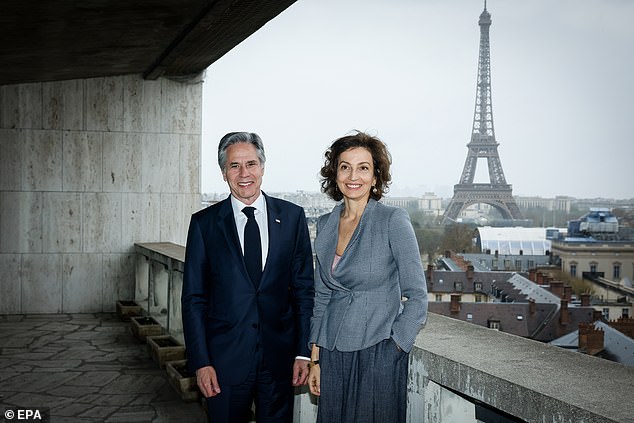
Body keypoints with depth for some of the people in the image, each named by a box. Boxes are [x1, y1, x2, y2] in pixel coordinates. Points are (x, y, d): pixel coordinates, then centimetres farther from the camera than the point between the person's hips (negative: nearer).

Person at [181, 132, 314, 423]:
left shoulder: (292, 217, 3)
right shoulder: (204, 223, 0)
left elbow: (304, 288, 4)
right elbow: (193, 298, 1)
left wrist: (304, 351, -1)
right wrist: (200, 362, -6)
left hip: (279, 356, 1)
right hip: (225, 358, -1)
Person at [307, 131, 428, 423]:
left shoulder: (393, 221, -9)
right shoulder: (325, 225, 7)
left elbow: (417, 296, -8)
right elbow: (321, 297, 12)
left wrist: (393, 347, -11)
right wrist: (315, 359, 9)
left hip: (378, 355, -5)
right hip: (332, 356, 5)